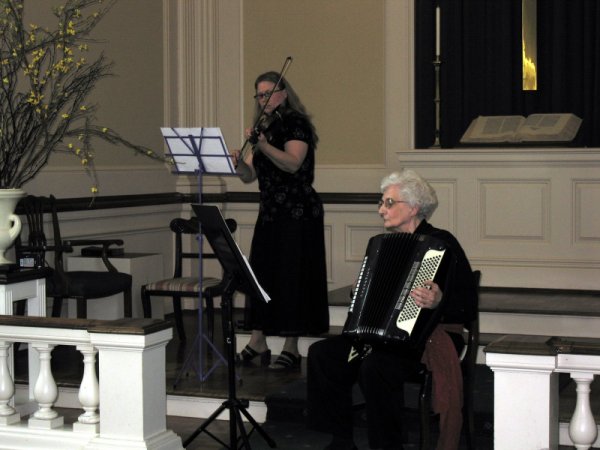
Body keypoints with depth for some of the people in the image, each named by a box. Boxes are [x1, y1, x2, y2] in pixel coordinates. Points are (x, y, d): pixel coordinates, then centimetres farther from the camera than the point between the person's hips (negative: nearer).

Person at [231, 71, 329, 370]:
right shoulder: (264, 127, 15)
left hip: (297, 213, -7)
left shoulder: (296, 122, -5)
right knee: (259, 276, 5)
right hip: (270, 212, 7)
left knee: (291, 276, -6)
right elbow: (248, 176, 9)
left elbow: (292, 163, -22)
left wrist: (264, 145, -33)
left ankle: (291, 349, -1)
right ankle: (257, 345, 11)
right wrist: (240, 163, -13)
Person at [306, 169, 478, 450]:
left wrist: (438, 302, -33)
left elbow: (468, 307, -15)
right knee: (322, 354, -8)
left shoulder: (441, 244, -9)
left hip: (430, 339, -8)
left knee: (375, 366, -34)